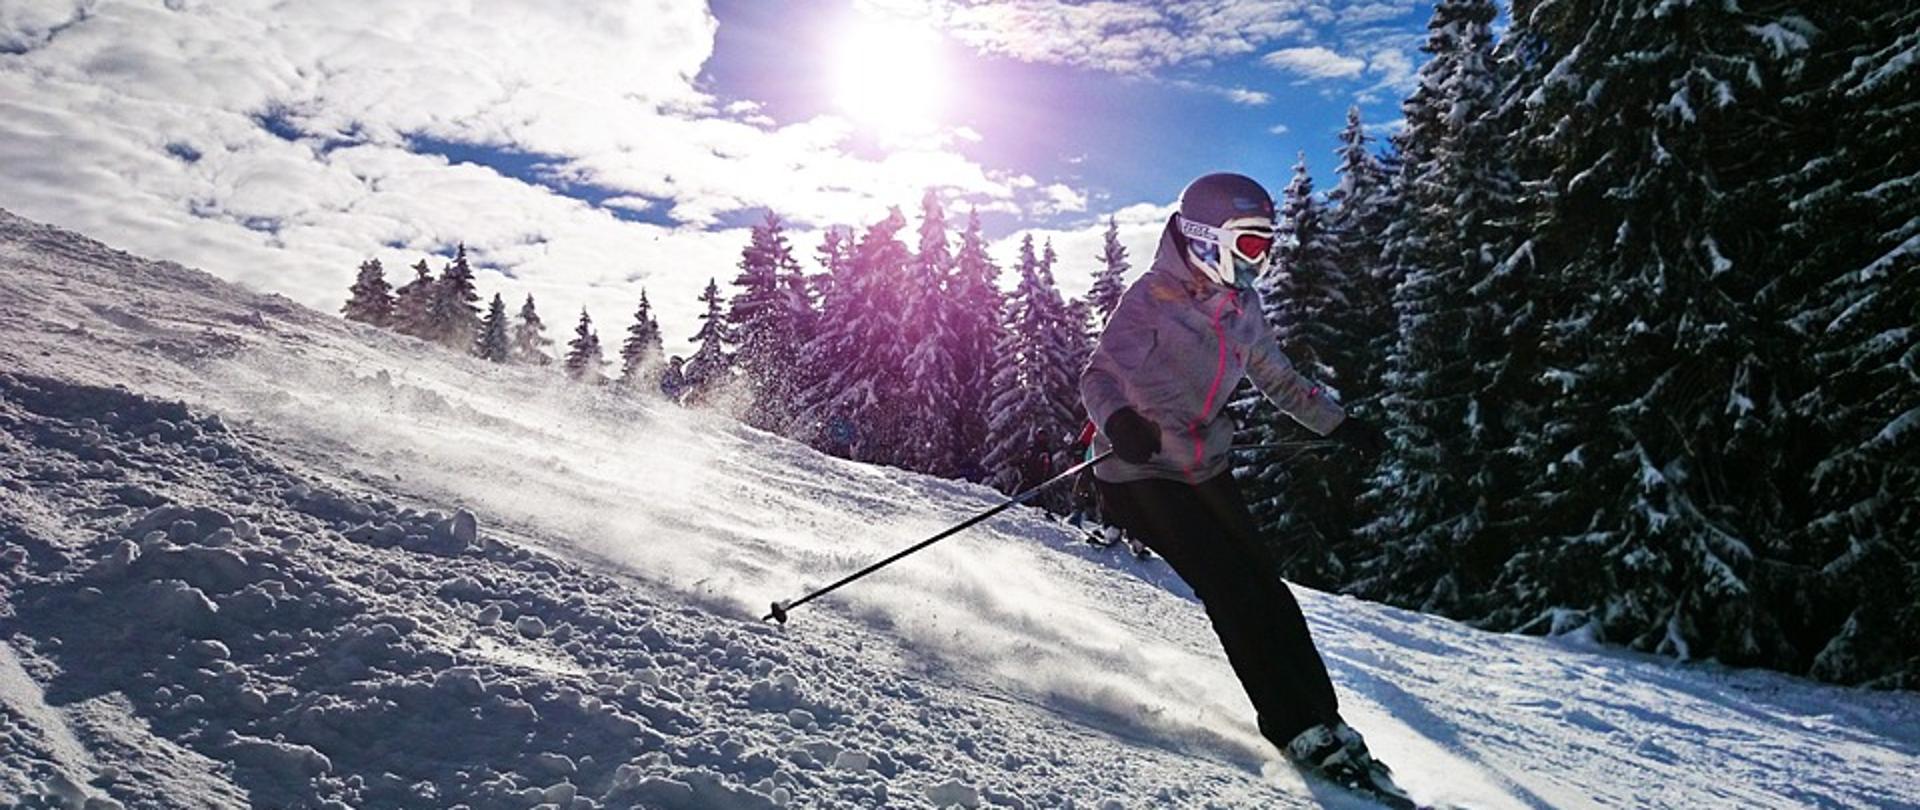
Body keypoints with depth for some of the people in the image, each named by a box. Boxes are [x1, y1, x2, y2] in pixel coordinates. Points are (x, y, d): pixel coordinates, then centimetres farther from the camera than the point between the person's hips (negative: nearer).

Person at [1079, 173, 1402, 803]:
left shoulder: (1240, 306, 7)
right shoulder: (1153, 298, -14)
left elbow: (1279, 381, 21)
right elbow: (1100, 375, -24)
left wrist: (1340, 425, 20)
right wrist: (1117, 421, -45)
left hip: (1207, 471, 7)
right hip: (1141, 473, -6)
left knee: (1266, 590, 0)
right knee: (1231, 591, -14)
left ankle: (1325, 723, 9)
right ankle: (1297, 730, -6)